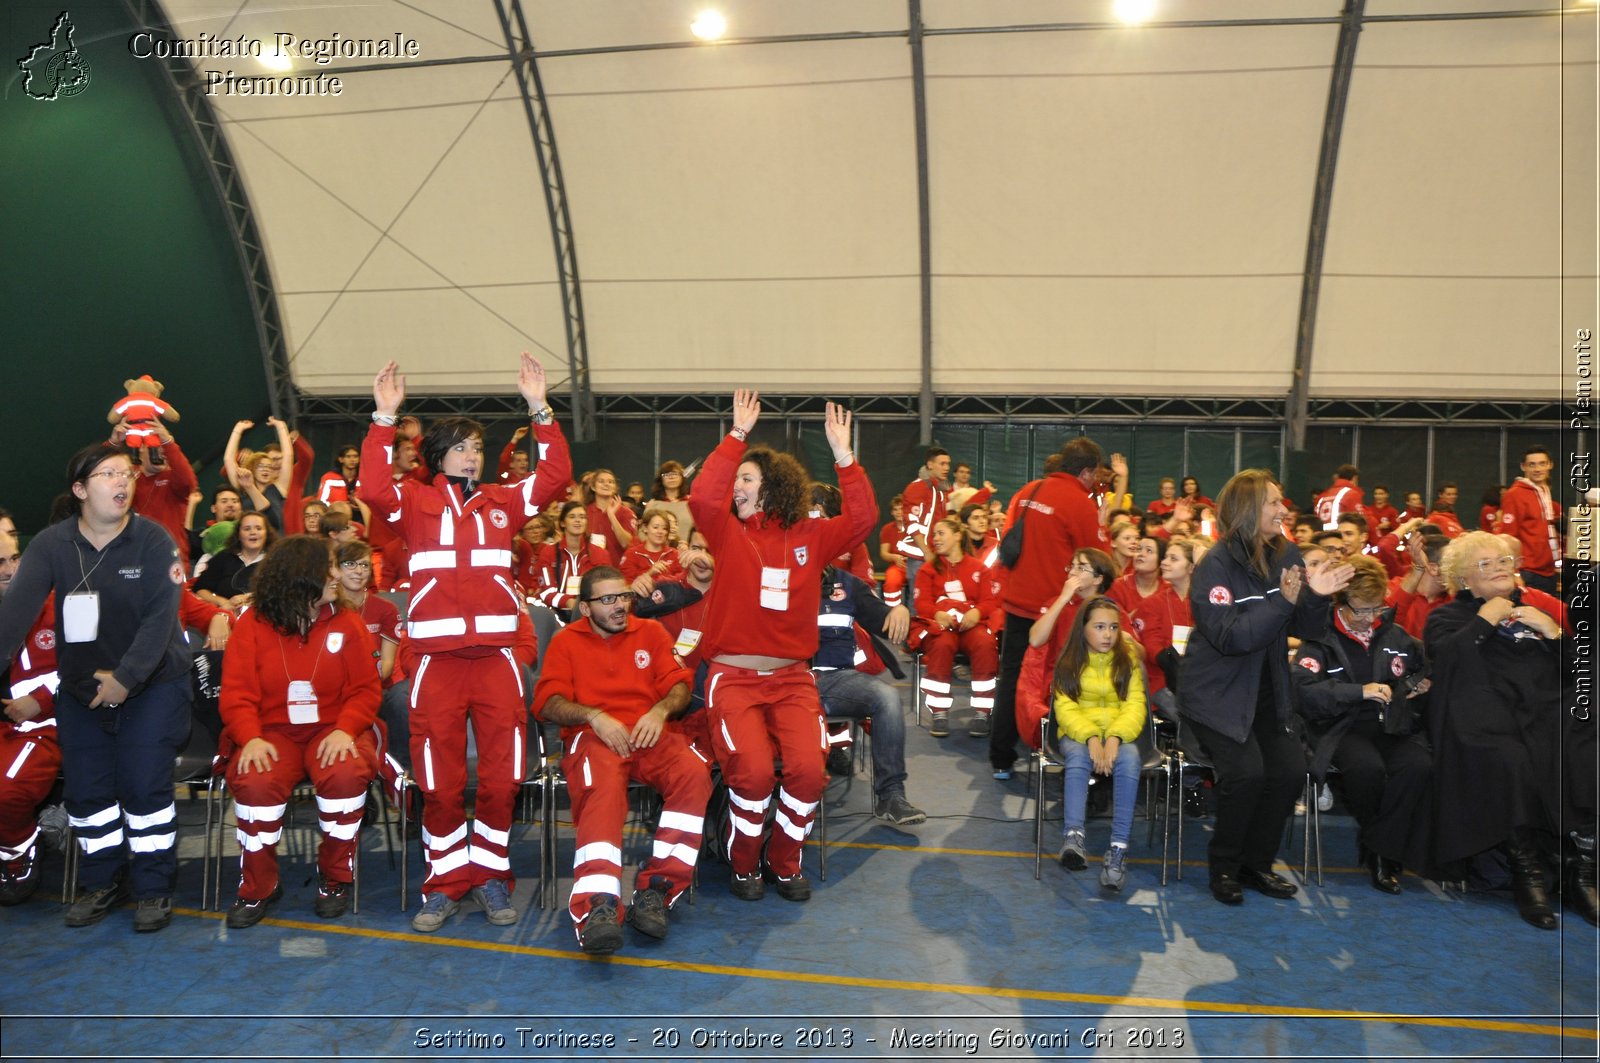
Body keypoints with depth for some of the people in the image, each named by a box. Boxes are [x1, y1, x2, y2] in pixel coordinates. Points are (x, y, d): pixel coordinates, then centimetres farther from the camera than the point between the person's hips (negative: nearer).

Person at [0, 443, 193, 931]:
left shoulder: (153, 539, -12)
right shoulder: (51, 544, -6)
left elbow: (160, 617, -18)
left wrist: (127, 677, -24)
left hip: (153, 682, -3)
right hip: (81, 686, 3)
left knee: (144, 784, -6)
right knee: (86, 787, 7)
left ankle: (153, 887, 11)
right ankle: (102, 882, 27)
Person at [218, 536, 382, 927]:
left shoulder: (346, 623, 3)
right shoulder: (253, 623, 1)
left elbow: (366, 689, 1)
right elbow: (237, 692, -2)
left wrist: (344, 729, -17)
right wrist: (251, 738, -20)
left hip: (331, 730, 0)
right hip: (274, 731, 0)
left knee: (344, 774, -33)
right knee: (254, 782, -32)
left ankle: (335, 879, -7)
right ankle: (258, 887, -6)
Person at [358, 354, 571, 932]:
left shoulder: (503, 501, 13)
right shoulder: (415, 501, 8)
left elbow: (556, 476, 2)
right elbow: (371, 488, -10)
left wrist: (539, 407, -4)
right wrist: (384, 417, -13)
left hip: (497, 657, 2)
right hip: (436, 660, -1)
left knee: (501, 777, 4)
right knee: (439, 782, 4)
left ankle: (490, 876, 19)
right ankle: (444, 883, 17)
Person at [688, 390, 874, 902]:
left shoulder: (809, 535, 6)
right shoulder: (729, 532, 2)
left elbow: (862, 518, -5)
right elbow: (701, 497, -17)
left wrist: (842, 455, -11)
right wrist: (737, 436, -16)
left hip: (792, 678, 2)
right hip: (733, 677, -1)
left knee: (808, 769, -20)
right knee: (753, 771, -23)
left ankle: (785, 862, 9)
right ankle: (744, 863, 7)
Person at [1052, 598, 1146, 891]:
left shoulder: (1128, 661, 5)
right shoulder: (1069, 662, 3)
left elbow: (1135, 706, -5)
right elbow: (1065, 707, -7)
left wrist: (1115, 738, -23)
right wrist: (1091, 738, -24)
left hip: (1119, 733, 1)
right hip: (1078, 732, -1)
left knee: (1129, 760, -33)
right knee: (1078, 757, -36)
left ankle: (1119, 848, -37)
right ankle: (1073, 837, -47)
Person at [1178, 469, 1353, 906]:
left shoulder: (1286, 556, 2)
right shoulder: (1215, 566, -17)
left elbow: (1305, 629, 5)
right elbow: (1230, 637, -25)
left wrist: (1316, 597, -15)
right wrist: (1283, 601, -31)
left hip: (1266, 689, 6)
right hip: (1216, 693, -6)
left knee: (1291, 769, -10)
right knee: (1245, 771, -23)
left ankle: (1256, 863, 12)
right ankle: (1224, 867, 1)